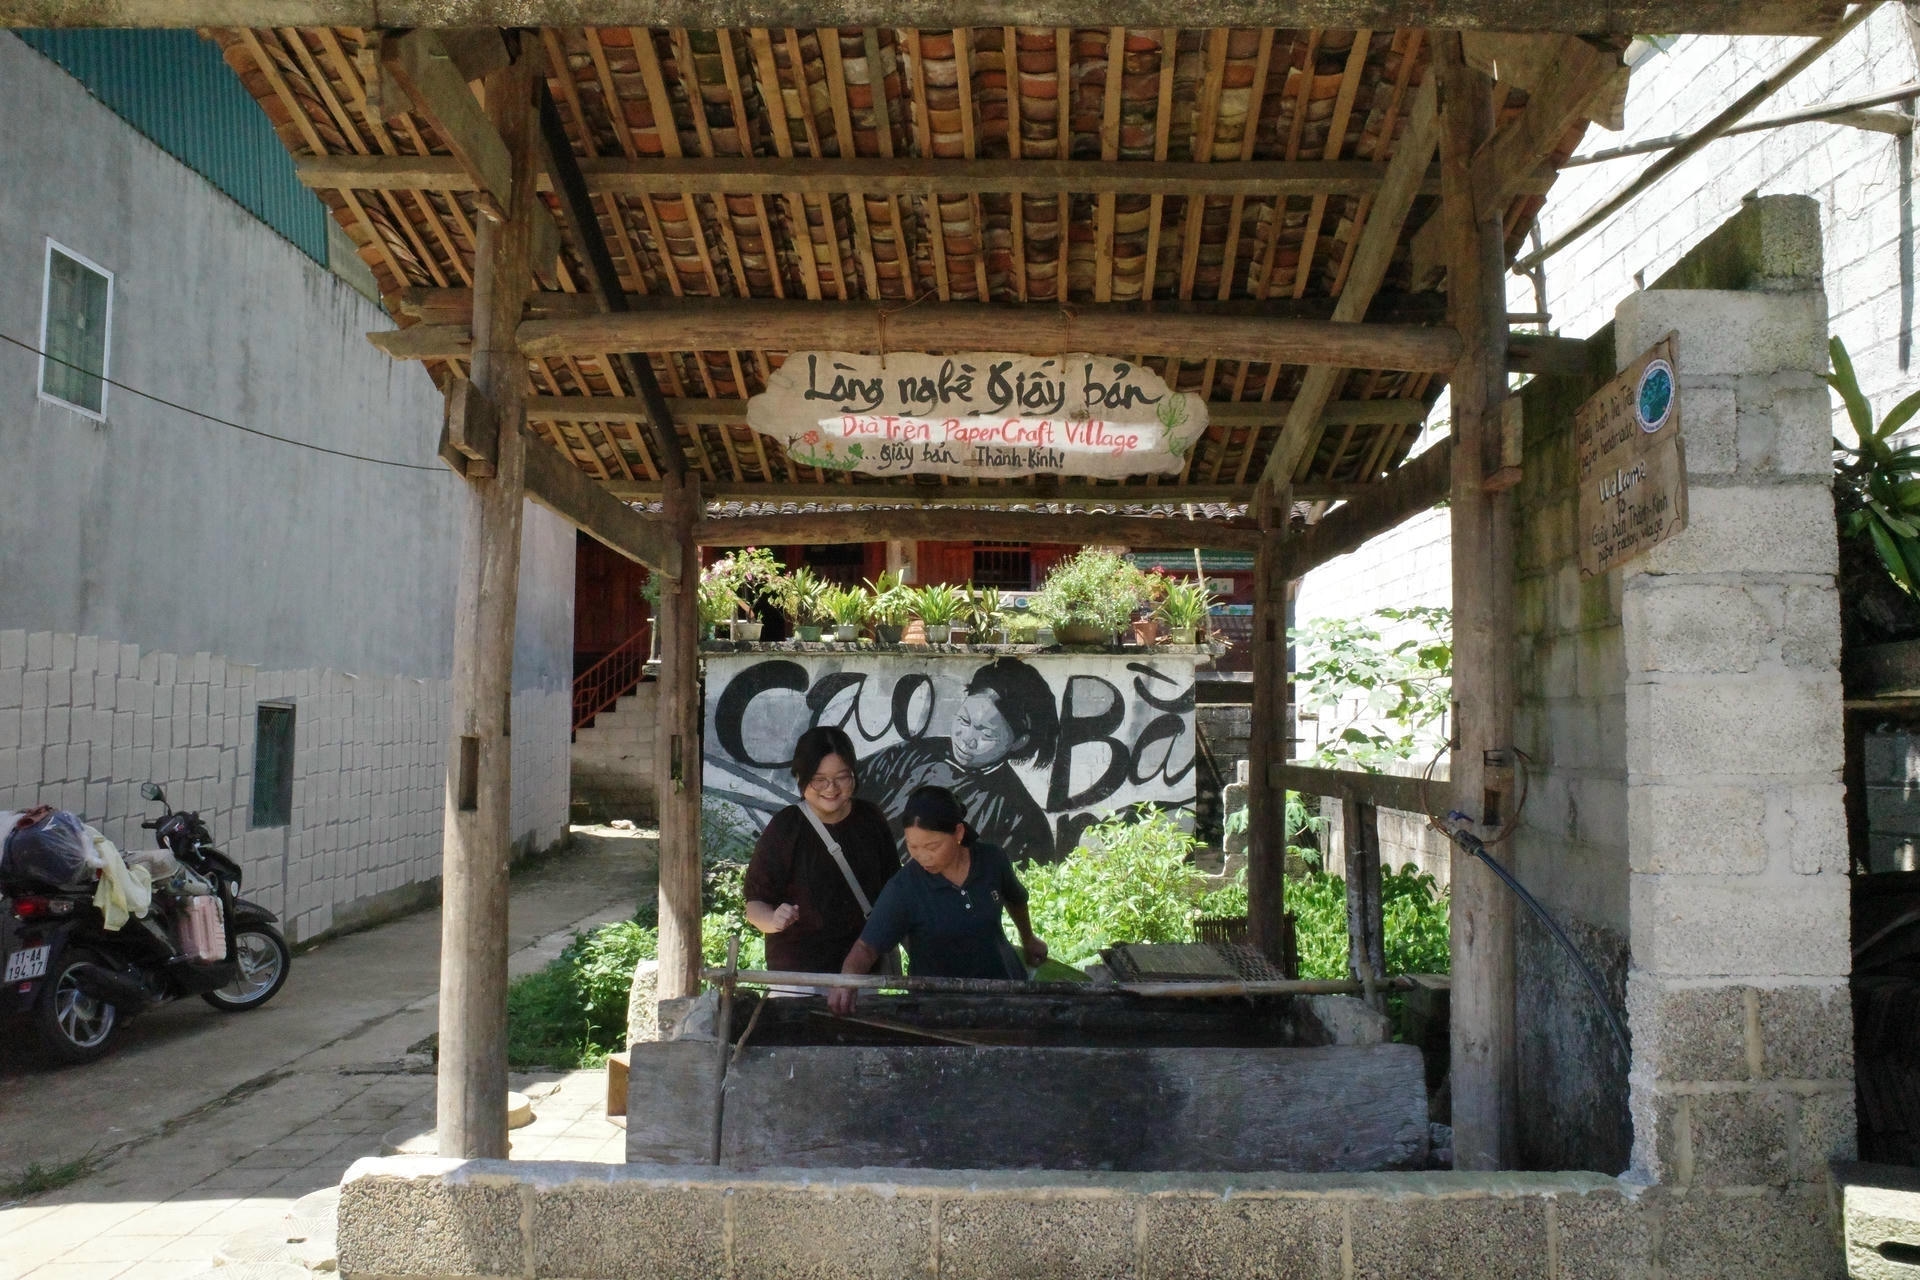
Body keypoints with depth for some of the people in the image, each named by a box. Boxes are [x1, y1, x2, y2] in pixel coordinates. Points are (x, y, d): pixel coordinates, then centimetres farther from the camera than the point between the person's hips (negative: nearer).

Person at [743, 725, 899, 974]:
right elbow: (755, 902, -8)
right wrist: (774, 919, -28)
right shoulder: (783, 829, -11)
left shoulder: (871, 821, -1)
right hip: (796, 971, -3)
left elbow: (892, 890, 11)